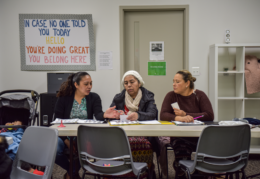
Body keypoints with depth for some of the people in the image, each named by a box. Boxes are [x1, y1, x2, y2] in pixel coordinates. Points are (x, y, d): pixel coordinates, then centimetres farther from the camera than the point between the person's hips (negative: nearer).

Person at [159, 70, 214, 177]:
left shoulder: (199, 95, 6)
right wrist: (179, 118, -27)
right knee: (181, 146, -35)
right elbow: (163, 115, -7)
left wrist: (185, 114, -15)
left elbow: (210, 116, -8)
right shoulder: (171, 96, 7)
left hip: (199, 135, 1)